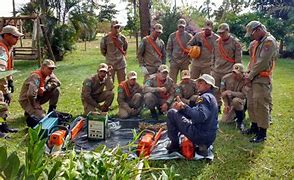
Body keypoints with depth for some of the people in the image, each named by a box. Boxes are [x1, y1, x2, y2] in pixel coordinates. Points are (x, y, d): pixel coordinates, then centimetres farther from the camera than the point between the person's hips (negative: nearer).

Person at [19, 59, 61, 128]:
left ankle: (51, 111, 3)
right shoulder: (36, 76, -28)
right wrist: (36, 107, -22)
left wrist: (45, 88, -22)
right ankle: (29, 112, 3)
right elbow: (31, 95, -36)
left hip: (38, 96, 8)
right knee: (42, 117, -26)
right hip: (27, 100, -8)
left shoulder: (49, 74, -3)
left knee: (56, 89, -8)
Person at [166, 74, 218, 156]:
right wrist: (181, 107, 1)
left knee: (171, 113, -4)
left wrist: (185, 107, -20)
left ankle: (174, 145, 3)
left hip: (199, 135, -10)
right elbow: (195, 113, 15)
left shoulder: (205, 97, -13)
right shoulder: (211, 97, 18)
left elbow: (200, 117, -28)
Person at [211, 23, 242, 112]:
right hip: (216, 72, 5)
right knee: (215, 91, 9)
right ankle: (217, 107, 23)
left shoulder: (235, 42, -5)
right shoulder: (217, 42, 10)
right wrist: (213, 68, 13)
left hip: (228, 73, -5)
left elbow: (238, 59, -5)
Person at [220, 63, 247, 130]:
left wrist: (230, 92, -30)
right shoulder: (226, 78, -11)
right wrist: (226, 105, -9)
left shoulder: (245, 80, -21)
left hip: (241, 100, -4)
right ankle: (235, 114, 28)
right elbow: (223, 92, -2)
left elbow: (244, 95, -25)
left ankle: (240, 120, -16)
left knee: (236, 100, -39)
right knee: (224, 120, -5)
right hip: (229, 103, 4)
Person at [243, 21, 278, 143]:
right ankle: (254, 127, 29)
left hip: (262, 79, -9)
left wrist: (250, 76, -11)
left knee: (261, 106, -5)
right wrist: (248, 73, 5)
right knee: (251, 104, 15)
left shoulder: (269, 41, -13)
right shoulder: (256, 42, 15)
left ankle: (262, 133, 4)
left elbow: (262, 63, -18)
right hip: (253, 78, 9)